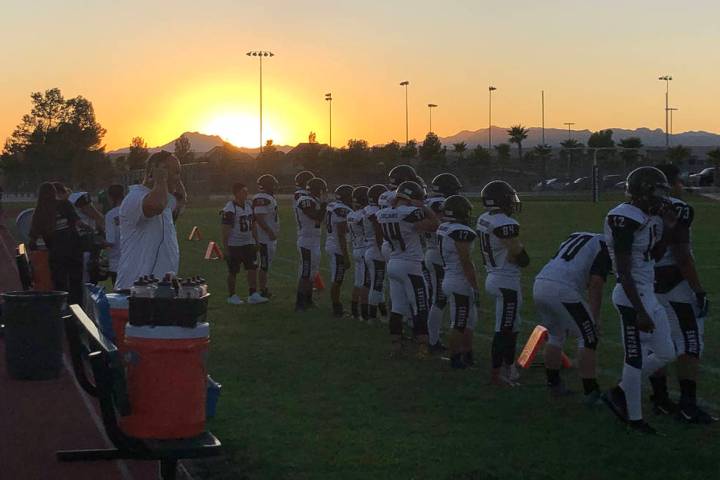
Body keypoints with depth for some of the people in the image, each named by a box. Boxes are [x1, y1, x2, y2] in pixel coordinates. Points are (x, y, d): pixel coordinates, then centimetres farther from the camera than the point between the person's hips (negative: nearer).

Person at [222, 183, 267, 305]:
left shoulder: (249, 205, 7)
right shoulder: (230, 209, -16)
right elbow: (225, 231, -15)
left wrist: (256, 242, 14)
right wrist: (226, 249, -15)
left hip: (248, 243, 7)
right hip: (234, 245, -6)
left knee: (253, 268, 0)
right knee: (233, 272, 4)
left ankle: (253, 295, 4)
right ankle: (231, 296, 17)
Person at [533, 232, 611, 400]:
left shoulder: (576, 237, 29)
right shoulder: (604, 247, 6)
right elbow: (596, 284, -4)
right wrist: (595, 317, 2)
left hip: (539, 285, 8)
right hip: (562, 290, -7)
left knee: (555, 335, 26)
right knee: (587, 339, 5)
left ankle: (554, 384, 32)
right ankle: (591, 392, 6)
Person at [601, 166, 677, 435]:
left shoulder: (647, 218, 9)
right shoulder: (625, 220, -19)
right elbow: (624, 273, -21)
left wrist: (665, 228, 6)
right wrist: (640, 311, -22)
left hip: (647, 294, 10)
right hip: (633, 297, -10)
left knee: (665, 354, 15)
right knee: (636, 359, 2)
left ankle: (618, 394, 26)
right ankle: (634, 418, 16)